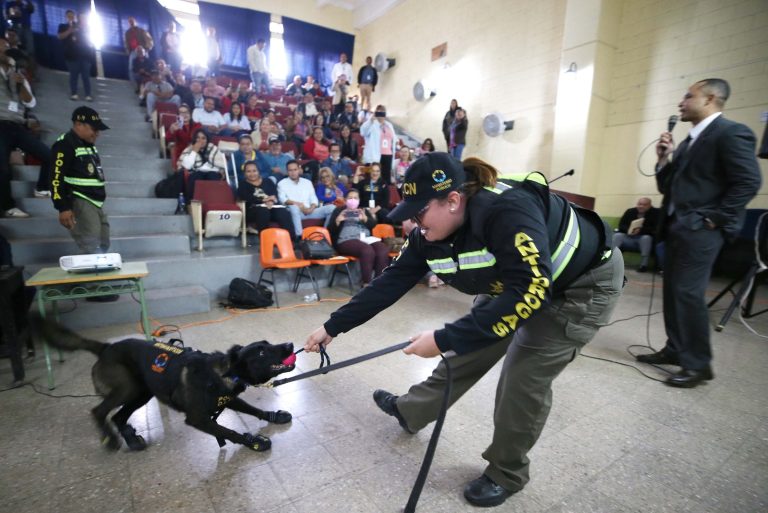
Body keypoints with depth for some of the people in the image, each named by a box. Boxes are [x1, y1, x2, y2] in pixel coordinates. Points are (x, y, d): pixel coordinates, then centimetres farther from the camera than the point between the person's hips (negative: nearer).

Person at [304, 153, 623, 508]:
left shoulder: (508, 210, -38)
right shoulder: (429, 233, -16)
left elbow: (529, 293, -41)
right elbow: (390, 282, -11)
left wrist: (444, 340, -40)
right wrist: (332, 327, -9)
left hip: (585, 283, -5)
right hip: (514, 282, 6)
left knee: (523, 377, -9)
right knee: (469, 348, 7)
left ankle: (506, 474, 17)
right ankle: (410, 412, 30)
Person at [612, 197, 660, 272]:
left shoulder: (655, 213, -1)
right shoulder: (630, 211, 8)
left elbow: (655, 228, -13)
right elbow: (621, 225, 2)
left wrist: (641, 230, -29)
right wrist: (628, 229, -21)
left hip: (646, 237, -2)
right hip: (628, 238, 3)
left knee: (646, 238, -35)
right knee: (617, 235, -24)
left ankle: (644, 265, -32)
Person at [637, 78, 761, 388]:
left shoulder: (731, 133, -7)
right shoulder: (688, 142, 19)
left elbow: (749, 182, -15)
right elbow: (667, 187, 17)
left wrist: (712, 219, -15)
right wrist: (664, 159, 4)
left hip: (699, 229, -9)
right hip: (676, 227, 9)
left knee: (688, 293, -8)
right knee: (672, 291, 11)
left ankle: (698, 364, 5)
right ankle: (675, 350, 23)